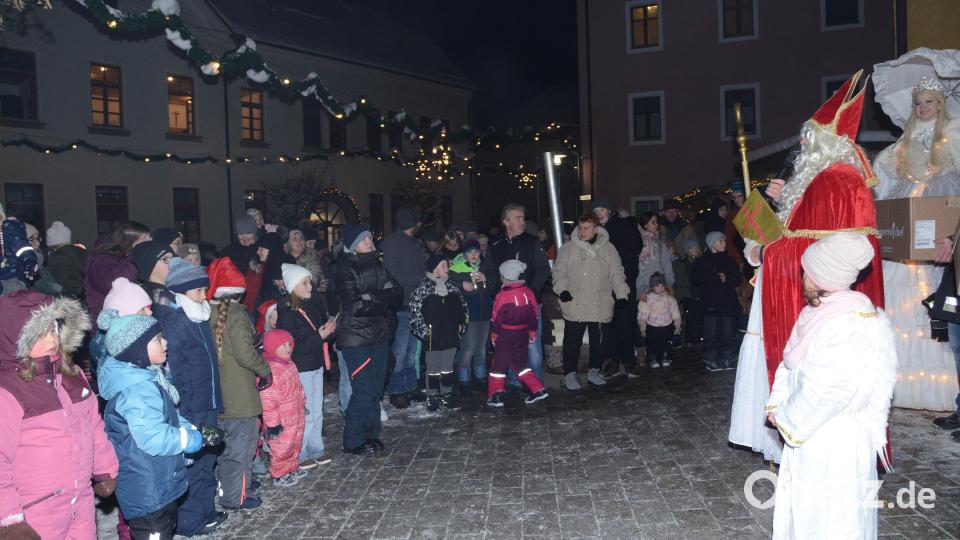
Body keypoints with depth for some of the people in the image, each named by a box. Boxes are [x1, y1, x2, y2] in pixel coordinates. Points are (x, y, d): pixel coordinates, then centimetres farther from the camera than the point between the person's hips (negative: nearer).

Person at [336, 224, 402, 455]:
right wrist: (382, 299, -8)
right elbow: (354, 305, -19)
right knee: (364, 390, -5)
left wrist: (371, 298, -12)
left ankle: (370, 434, 23)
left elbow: (398, 295, 4)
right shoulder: (346, 270, -9)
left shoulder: (376, 265, 12)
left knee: (376, 388, 10)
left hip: (379, 336, 6)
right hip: (356, 338, -6)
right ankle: (353, 441, 9)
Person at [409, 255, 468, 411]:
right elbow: (415, 311, -12)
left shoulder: (451, 287, 8)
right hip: (433, 338, -5)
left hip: (451, 335, 5)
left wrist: (462, 323, 10)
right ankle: (432, 397, 15)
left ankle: (447, 395, 24)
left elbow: (462, 306, 19)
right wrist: (424, 331, -13)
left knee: (448, 367, 13)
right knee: (433, 368, 4)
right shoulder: (423, 289, -10)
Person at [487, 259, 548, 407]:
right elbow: (534, 314, 8)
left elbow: (497, 318, -11)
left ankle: (496, 396, 4)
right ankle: (538, 389, 13)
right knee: (519, 363, 18)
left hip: (506, 335, -6)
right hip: (523, 334, 6)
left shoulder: (502, 295, -16)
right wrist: (532, 332, 19)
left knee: (499, 364, 5)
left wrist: (494, 334, 2)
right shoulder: (528, 292, 1)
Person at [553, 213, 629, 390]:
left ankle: (594, 372, 25)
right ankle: (570, 375, 9)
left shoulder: (608, 248, 9)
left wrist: (621, 294, 0)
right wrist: (562, 289, -11)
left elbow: (616, 274, 10)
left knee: (598, 340, 10)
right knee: (573, 341, 0)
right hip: (575, 305, -2)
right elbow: (559, 272, 5)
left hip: (601, 306, 2)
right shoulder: (568, 248, 3)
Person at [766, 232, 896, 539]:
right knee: (804, 504, 20)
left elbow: (826, 391, -26)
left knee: (828, 513, 5)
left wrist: (786, 418, -14)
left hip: (835, 441, -9)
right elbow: (790, 363, 9)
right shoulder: (819, 313, 4)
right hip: (808, 433, 9)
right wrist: (777, 406, 0)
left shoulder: (849, 327, -25)